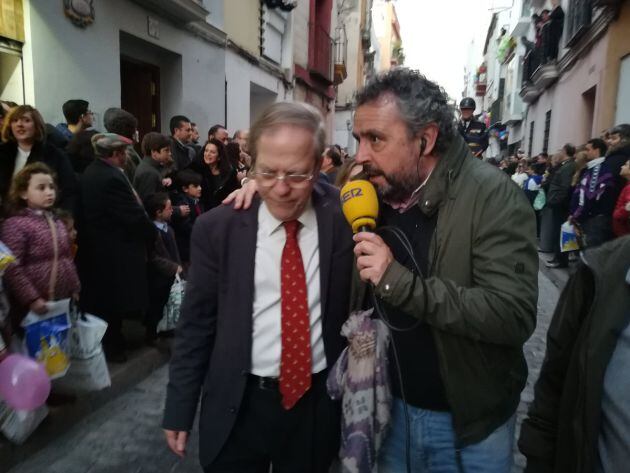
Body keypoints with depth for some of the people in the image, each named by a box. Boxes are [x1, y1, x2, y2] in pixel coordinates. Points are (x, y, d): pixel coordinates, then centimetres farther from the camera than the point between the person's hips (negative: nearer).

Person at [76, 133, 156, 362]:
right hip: (114, 251, -10)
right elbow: (135, 216, -22)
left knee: (100, 299, 20)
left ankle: (102, 342, 34)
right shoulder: (112, 178, -24)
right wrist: (153, 233, -7)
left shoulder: (92, 171, 8)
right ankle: (111, 346, 19)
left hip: (96, 247, 10)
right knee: (113, 302, 5)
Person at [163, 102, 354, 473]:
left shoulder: (343, 216, -10)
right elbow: (195, 324, -2)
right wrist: (180, 410, 1)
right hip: (237, 406, 0)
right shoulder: (218, 228, -10)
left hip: (318, 403, 1)